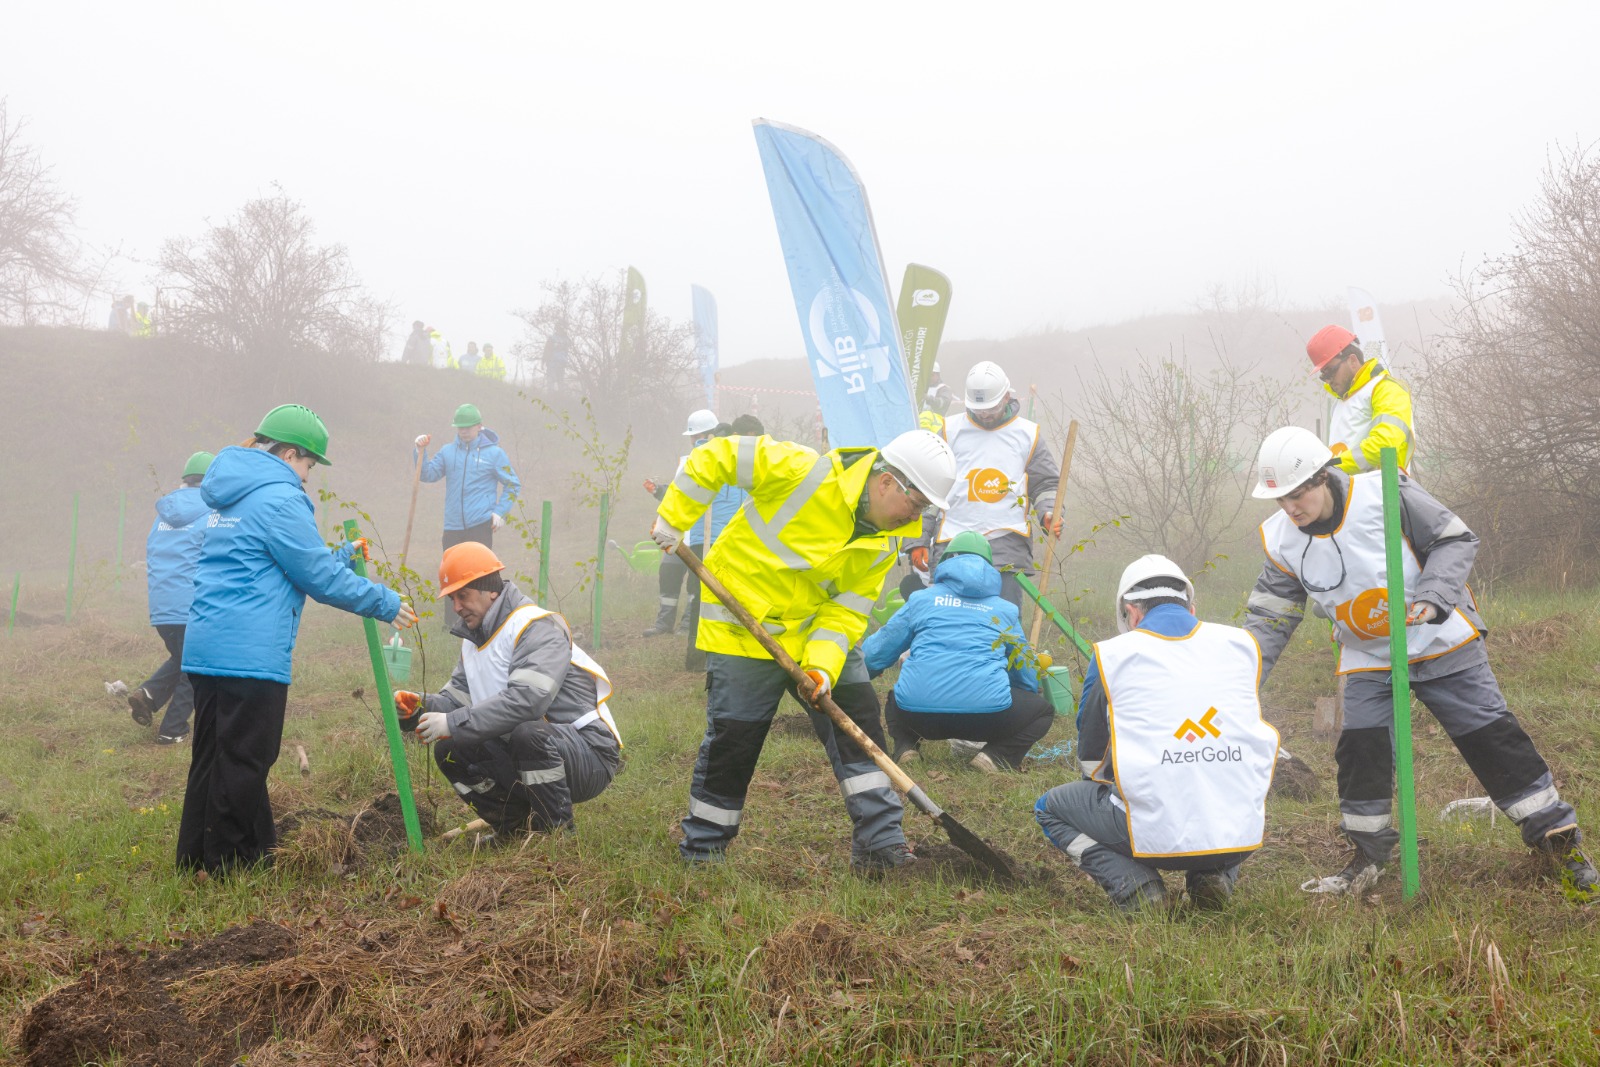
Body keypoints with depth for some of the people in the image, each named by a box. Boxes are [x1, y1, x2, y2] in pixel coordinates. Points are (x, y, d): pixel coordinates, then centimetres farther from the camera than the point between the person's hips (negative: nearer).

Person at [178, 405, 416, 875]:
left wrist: (341, 555, 31)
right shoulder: (280, 498, -11)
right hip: (250, 654, -10)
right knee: (243, 761, -2)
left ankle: (197, 860, 20)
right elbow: (319, 579, -9)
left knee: (213, 757, 14)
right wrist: (384, 602, 2)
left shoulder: (233, 497, 19)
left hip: (205, 648, 10)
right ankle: (227, 863, 2)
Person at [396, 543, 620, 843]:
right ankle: (516, 824, 10)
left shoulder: (538, 627, -18)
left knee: (528, 733, -37)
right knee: (449, 751, -3)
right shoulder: (475, 638, 13)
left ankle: (557, 830, -17)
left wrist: (454, 723, -31)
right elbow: (458, 697, 8)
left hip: (589, 758, -8)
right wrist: (421, 707, -15)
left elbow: (526, 700, -32)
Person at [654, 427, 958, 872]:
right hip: (744, 628, -6)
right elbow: (718, 457, -19)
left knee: (858, 721, -1)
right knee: (733, 740, -3)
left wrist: (823, 665, -22)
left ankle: (880, 843, 4)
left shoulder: (884, 543, -4)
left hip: (817, 630, 6)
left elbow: (846, 611, -6)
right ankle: (701, 852, 14)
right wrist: (673, 520, -15)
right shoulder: (805, 473, -25)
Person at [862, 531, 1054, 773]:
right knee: (1043, 711, 23)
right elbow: (1029, 680, 26)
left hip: (917, 714, 2)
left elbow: (875, 655, 22)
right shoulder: (1006, 610, 19)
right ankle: (995, 756, -3)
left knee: (895, 701, 38)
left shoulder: (921, 599, 17)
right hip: (986, 711, -2)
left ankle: (905, 749, 7)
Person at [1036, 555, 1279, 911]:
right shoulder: (1240, 643, 9)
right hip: (1242, 836, 3)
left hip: (1157, 835, -3)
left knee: (1049, 809, 23)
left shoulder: (1112, 654, 3)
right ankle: (1216, 876, 11)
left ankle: (1132, 883, -1)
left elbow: (1091, 759, 13)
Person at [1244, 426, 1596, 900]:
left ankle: (1558, 838, 8)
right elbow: (1269, 617, -4)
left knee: (1492, 737, -3)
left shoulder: (1383, 495, -22)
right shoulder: (1281, 539, -9)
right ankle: (1368, 856, 12)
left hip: (1440, 643, -3)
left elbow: (1456, 540, -14)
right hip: (1367, 660, 4)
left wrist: (1431, 598, -30)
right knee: (1360, 750, -7)